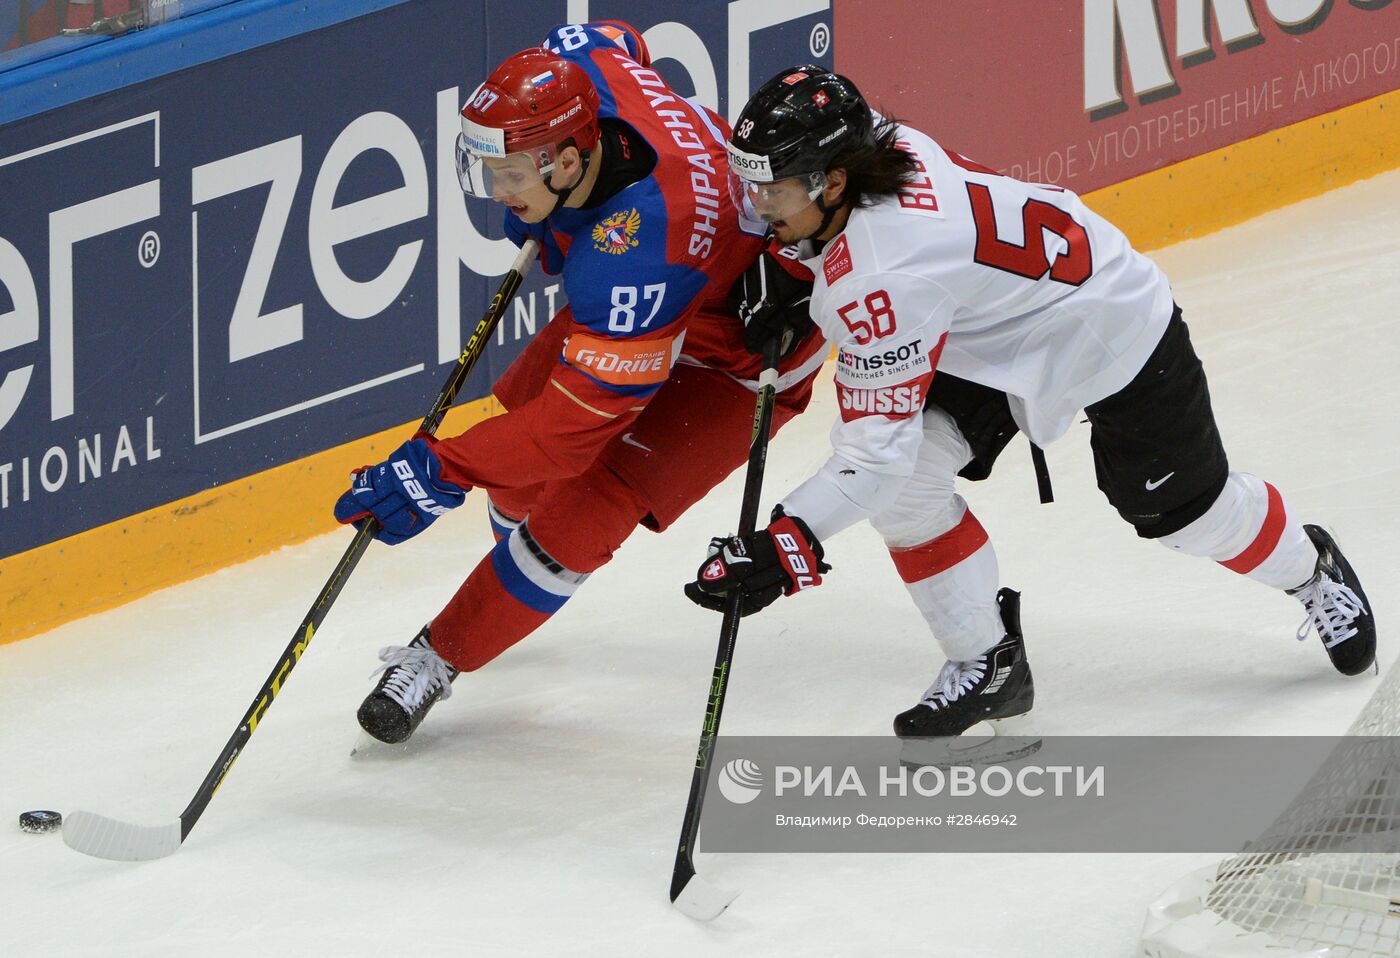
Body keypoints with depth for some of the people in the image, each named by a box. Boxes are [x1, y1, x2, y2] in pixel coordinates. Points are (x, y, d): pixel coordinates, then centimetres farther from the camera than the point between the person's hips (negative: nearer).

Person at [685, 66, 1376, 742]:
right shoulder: (878, 143, -19)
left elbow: (876, 449, -39)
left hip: (1114, 336, -8)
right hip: (997, 335, 8)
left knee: (1184, 510, 14)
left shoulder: (878, 280, -41)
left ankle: (1312, 570, 46)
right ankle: (987, 665, 5)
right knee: (904, 482, -10)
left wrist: (784, 549, -42)